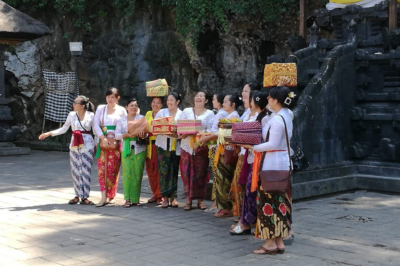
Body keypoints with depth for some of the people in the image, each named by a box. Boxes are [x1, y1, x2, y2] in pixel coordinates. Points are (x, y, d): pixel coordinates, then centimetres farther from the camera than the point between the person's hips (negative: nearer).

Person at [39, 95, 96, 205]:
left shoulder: (91, 115, -3)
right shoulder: (72, 115, 6)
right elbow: (64, 129, 12)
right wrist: (49, 133, 5)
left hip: (87, 145, -3)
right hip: (74, 145, 3)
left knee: (86, 170, -4)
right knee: (75, 170, 3)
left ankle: (84, 197, 2)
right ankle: (77, 195, 13)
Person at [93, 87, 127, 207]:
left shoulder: (121, 110, 8)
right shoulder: (100, 108, 14)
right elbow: (96, 124, 5)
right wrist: (102, 137, -9)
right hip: (102, 141, 2)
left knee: (113, 169, -4)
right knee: (101, 168, -8)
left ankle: (111, 196, 5)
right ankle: (104, 197, -11)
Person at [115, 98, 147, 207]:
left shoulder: (142, 118, 10)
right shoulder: (121, 120, 13)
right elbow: (117, 135, 3)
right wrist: (127, 135, -14)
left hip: (139, 148, 0)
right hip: (126, 148, 0)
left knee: (137, 174, -3)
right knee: (127, 173, -8)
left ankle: (135, 198, 5)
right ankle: (127, 199, -5)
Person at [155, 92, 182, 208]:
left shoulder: (182, 114, 6)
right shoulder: (161, 112, 8)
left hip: (175, 147, 0)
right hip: (163, 145, 0)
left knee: (174, 171, 3)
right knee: (163, 171, -5)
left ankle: (172, 197, 11)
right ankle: (165, 198, 0)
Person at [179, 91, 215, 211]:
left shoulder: (209, 114, 7)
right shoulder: (186, 111, 12)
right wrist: (182, 133, -16)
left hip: (201, 147, -1)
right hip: (187, 146, 1)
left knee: (200, 173, -1)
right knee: (186, 173, -2)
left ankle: (200, 199, 8)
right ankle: (188, 199, 4)